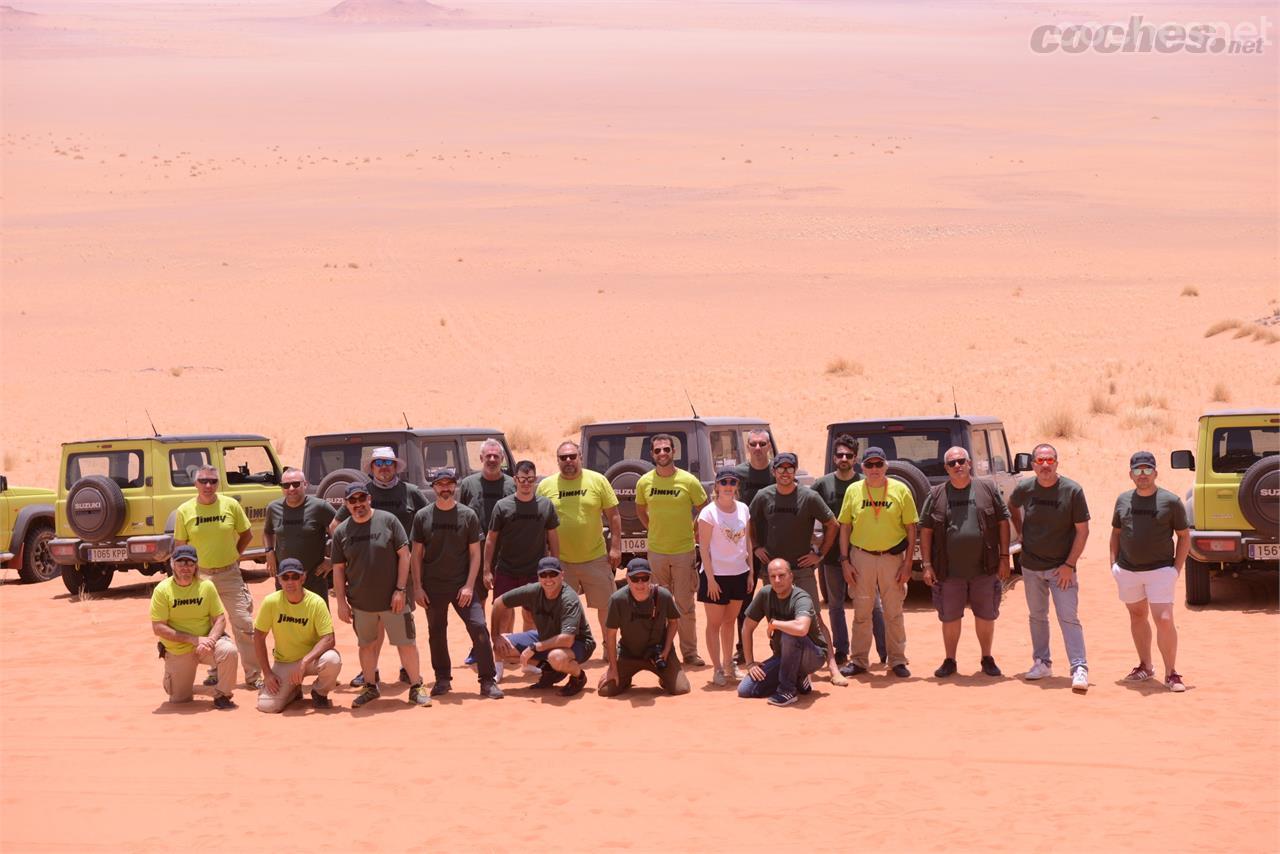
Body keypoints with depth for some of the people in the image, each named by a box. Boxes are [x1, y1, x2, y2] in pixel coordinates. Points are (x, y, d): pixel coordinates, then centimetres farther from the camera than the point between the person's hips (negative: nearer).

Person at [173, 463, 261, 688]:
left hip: (230, 574, 0)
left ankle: (253, 676, 6)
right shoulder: (185, 511, -3)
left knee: (244, 625, -1)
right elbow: (179, 545, 4)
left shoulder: (230, 505, -3)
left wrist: (234, 555, 3)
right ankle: (216, 672, 23)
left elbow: (246, 534, 9)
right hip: (200, 575, 0)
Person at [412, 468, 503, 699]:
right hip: (433, 587, 1)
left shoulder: (468, 515, 0)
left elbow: (475, 553, 1)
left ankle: (488, 682, -6)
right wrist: (417, 587, -2)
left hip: (462, 586, -1)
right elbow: (416, 554, 5)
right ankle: (442, 679, 23)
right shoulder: (423, 516, 2)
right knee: (436, 633, 9)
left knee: (479, 628, -11)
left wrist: (469, 586, -8)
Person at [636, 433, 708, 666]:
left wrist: (691, 530, 1)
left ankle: (690, 652, 8)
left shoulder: (689, 481, -7)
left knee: (685, 605, 1)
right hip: (655, 552, 2)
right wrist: (654, 529, 8)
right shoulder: (644, 482, 1)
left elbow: (704, 510, 6)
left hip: (684, 551, -2)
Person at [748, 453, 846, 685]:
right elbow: (751, 523, 17)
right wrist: (756, 547, 8)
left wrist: (820, 555, -3)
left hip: (802, 569, -3)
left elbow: (832, 525, 0)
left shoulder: (809, 497, -8)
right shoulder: (763, 497, 0)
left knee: (815, 618, -8)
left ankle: (832, 666, -9)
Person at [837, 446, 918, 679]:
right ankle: (858, 661, 15)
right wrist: (845, 561, 0)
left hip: (893, 557, -1)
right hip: (861, 557, 1)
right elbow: (845, 527, 7)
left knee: (894, 612, 5)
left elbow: (911, 528, 1)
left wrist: (907, 563, -4)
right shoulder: (853, 491, 3)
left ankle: (897, 660, 14)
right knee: (861, 613, 7)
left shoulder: (900, 490, 0)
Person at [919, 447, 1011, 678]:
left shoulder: (988, 488, 2)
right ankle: (949, 661, 21)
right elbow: (925, 531, 5)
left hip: (984, 569, 0)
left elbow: (1003, 522, 5)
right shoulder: (936, 495, 3)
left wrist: (1004, 557, 0)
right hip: (949, 570, 0)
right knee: (949, 618, 8)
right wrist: (927, 565, -2)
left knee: (986, 616, 9)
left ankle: (987, 659, 25)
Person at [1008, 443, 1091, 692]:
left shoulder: (1072, 491, -12)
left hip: (1061, 567, -4)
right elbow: (1012, 506, 21)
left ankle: (1079, 669, -11)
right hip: (1031, 566, 4)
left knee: (1069, 618, -9)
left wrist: (1069, 564, -13)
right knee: (1037, 616, 13)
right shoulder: (1024, 489, -3)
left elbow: (1082, 531, -9)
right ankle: (1042, 663, 25)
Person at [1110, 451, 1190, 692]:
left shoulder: (1171, 501, -4)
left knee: (1164, 620, -12)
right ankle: (1145, 666, 27)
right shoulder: (1123, 500, 7)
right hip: (1127, 571, 4)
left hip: (1160, 570, -4)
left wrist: (1177, 567, -6)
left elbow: (1184, 536, 1)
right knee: (1137, 615, 13)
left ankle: (1171, 674, -4)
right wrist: (1114, 562, 7)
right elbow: (1116, 532, 17)